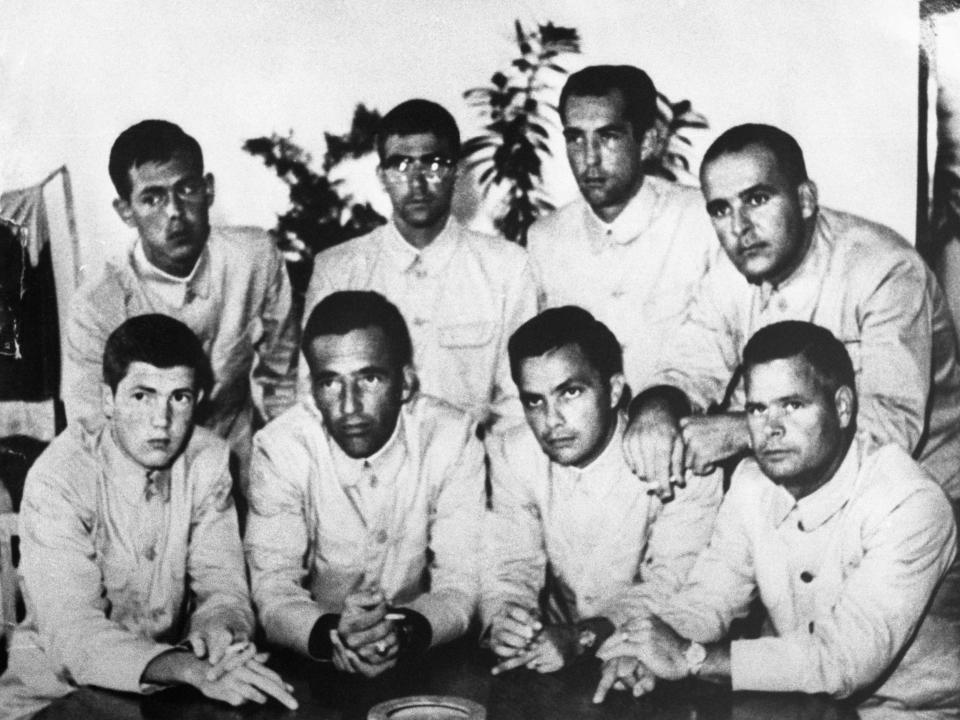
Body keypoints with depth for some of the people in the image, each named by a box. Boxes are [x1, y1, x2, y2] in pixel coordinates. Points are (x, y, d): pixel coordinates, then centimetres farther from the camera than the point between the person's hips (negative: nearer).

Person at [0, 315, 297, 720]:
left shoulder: (209, 461, -4)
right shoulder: (57, 480, -17)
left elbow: (222, 584, -4)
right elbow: (71, 633, -25)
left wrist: (217, 626, -28)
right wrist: (192, 669, -39)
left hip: (168, 684, 3)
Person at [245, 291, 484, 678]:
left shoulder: (453, 438, -10)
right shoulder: (278, 447, -10)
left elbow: (460, 585, -10)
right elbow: (273, 590, -11)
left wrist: (405, 631, -29)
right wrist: (330, 634, -31)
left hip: (425, 660, 1)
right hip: (312, 661, 0)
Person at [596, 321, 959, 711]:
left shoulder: (910, 505, -23)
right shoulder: (753, 482, -2)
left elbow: (847, 657, -29)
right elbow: (710, 594, -1)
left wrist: (692, 657, -34)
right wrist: (652, 646, -22)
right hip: (799, 698, 5)